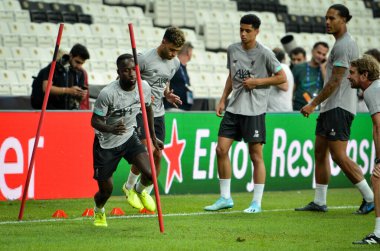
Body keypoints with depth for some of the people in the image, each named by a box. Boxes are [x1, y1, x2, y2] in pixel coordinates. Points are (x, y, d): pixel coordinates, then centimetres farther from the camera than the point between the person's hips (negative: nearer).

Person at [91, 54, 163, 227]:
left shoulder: (144, 88, -11)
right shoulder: (108, 93, -28)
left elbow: (148, 109, 10)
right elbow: (95, 121, -22)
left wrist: (153, 137, 17)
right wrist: (111, 129, -42)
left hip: (129, 137, 4)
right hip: (106, 143, -4)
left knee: (150, 174, -18)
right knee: (106, 190, 2)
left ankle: (139, 190, 20)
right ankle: (99, 212, 40)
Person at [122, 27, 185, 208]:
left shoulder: (175, 63, 6)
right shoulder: (145, 59, -16)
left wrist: (168, 95, 3)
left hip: (158, 113, 7)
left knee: (157, 154, 3)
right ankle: (129, 187, 8)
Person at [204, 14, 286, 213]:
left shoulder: (264, 53, -8)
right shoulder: (232, 50, 8)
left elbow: (282, 77, -4)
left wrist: (257, 81, -13)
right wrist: (222, 100, 15)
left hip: (254, 111, -5)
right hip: (233, 108, 5)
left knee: (256, 155, -2)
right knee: (221, 149, -1)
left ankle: (256, 202, 5)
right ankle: (225, 198, 9)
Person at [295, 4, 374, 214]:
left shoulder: (344, 46, -14)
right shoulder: (341, 44, 18)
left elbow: (335, 82, -18)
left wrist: (313, 104, -15)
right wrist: (317, 104, 22)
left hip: (338, 109, -11)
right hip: (330, 109, 11)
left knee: (339, 156, -12)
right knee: (320, 153, 10)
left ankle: (370, 197, -6)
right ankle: (319, 202, 13)